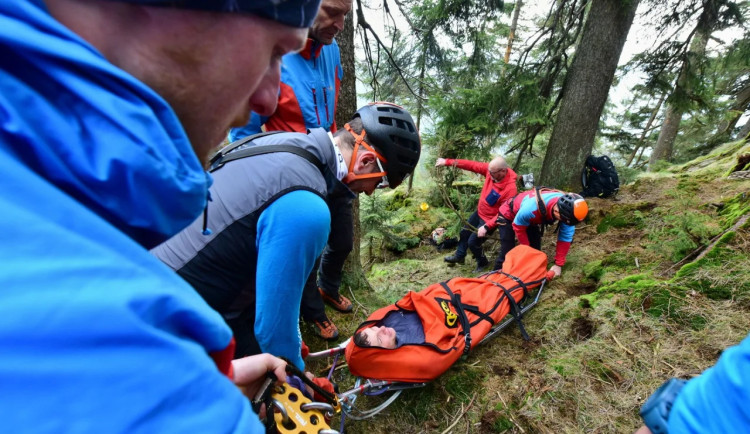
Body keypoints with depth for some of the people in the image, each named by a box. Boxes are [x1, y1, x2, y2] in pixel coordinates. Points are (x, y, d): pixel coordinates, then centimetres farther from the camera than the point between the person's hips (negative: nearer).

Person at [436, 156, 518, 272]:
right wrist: (447, 162, -16)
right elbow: (471, 165, -14)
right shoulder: (491, 168, -17)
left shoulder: (511, 188, -33)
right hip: (479, 212, 7)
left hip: (491, 218, -7)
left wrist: (486, 226, -31)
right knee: (464, 233, 20)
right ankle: (459, 256, 44)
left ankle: (483, 262, 27)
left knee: (473, 242, -3)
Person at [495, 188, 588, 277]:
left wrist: (559, 264, -16)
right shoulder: (531, 208, -44)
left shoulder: (567, 207, -28)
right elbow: (518, 228, -24)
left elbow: (565, 237, -17)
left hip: (531, 219, 6)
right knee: (507, 253, -13)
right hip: (509, 215, -5)